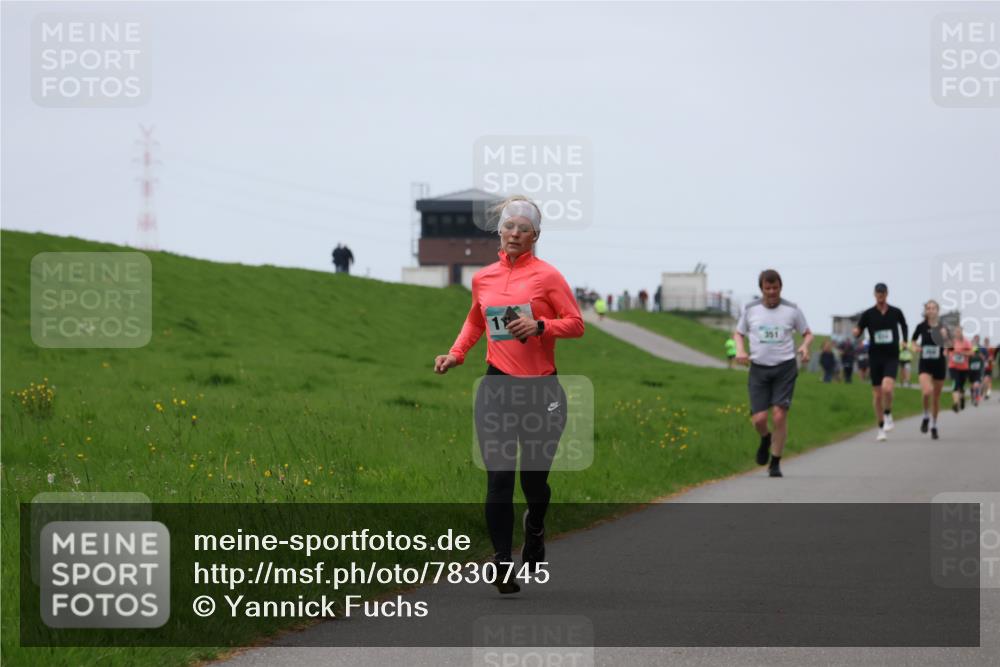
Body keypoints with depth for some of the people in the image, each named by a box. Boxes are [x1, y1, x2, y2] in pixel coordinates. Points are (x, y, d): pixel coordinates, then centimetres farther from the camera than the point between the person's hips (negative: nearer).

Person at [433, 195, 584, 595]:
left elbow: (576, 323, -3)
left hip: (541, 386, -2)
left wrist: (540, 326, -19)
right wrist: (456, 354, 12)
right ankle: (502, 563, -5)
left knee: (535, 476, 8)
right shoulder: (482, 278, 8)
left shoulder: (546, 275, -4)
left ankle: (535, 530, 42)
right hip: (498, 385, 2)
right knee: (499, 478, -8)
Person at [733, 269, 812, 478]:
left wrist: (805, 347, -9)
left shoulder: (791, 310, 2)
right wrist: (740, 350, -3)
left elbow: (807, 333, 14)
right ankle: (765, 439, 30)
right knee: (759, 418, -8)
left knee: (779, 415, -11)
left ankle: (775, 464, 2)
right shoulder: (750, 309, 4)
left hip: (785, 368, -1)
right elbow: (738, 333, 17)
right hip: (759, 368, 1)